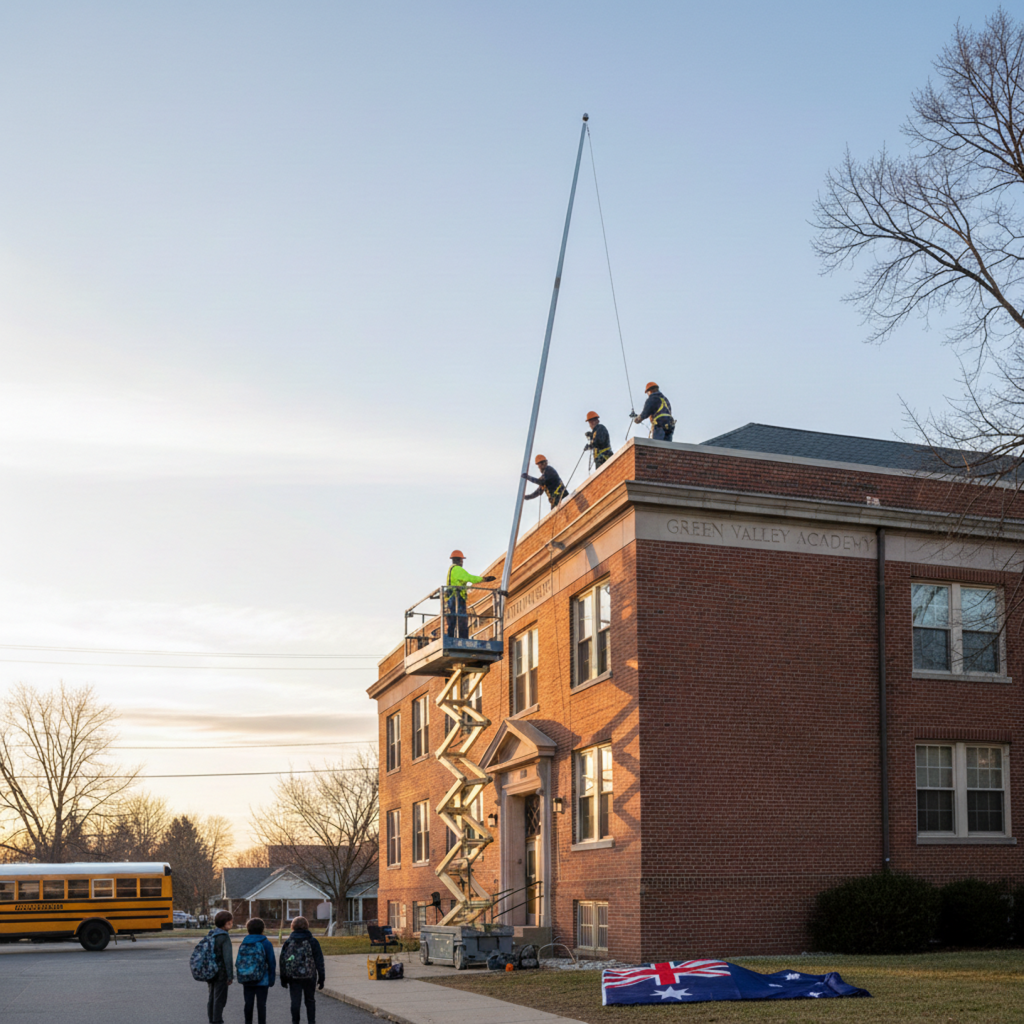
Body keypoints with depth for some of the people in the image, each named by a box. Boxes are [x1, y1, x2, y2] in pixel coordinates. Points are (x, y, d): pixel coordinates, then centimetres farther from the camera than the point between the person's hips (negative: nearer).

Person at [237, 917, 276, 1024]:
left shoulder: (243, 943, 3)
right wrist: (271, 979, 1)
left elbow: (239, 962, 4)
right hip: (262, 981, -3)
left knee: (248, 1003, 12)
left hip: (247, 980, 3)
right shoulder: (266, 943, -6)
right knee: (261, 1003, 3)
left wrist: (240, 977, 10)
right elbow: (271, 963, -6)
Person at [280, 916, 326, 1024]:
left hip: (293, 977, 0)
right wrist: (321, 978, 3)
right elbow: (319, 961, -2)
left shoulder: (288, 942, 0)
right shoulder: (312, 942, -3)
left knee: (295, 1001, 6)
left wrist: (283, 979, 8)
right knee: (310, 1000, 13)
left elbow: (282, 961, 2)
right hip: (309, 977, 0)